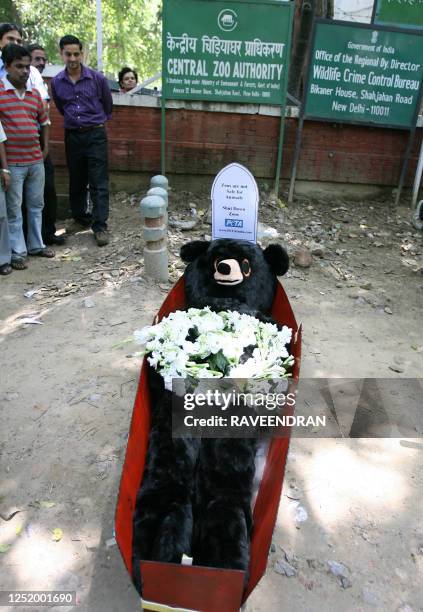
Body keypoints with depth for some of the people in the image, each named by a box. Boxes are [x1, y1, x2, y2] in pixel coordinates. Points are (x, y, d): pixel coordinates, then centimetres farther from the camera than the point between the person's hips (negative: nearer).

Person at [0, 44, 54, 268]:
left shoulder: (34, 93, 11)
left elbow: (44, 121, 23)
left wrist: (45, 147, 14)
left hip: (36, 160, 6)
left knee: (36, 205, 14)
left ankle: (36, 244, 28)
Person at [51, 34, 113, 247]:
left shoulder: (97, 78, -5)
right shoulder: (56, 82, 2)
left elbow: (108, 105, 11)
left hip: (96, 135, -3)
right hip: (72, 135, 3)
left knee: (99, 183, -8)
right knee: (76, 180, 12)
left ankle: (100, 226, -7)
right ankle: (80, 215, 28)